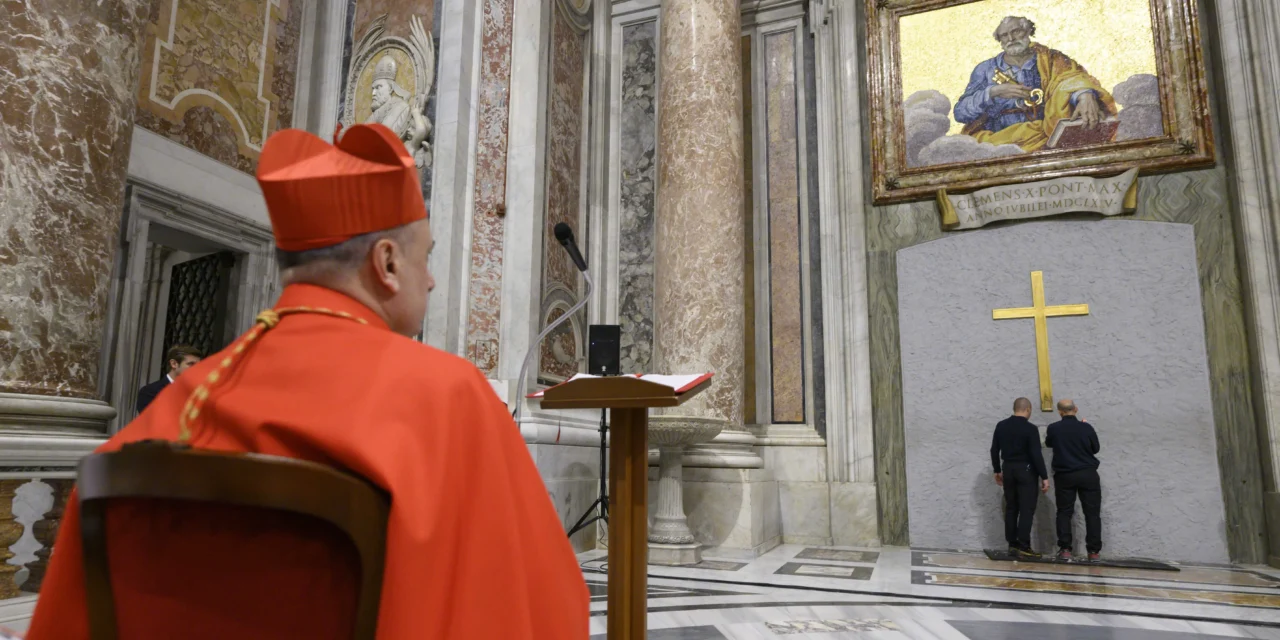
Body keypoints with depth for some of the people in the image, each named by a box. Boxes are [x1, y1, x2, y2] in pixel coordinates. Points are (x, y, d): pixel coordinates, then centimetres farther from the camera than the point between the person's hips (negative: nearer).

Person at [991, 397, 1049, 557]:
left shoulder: (1001, 426, 4)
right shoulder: (1030, 428, -12)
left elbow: (994, 450, 7)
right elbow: (1036, 454, -16)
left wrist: (997, 470, 17)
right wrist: (1044, 477, -11)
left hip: (1008, 469, 5)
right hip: (1026, 471, -5)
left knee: (1011, 508, 12)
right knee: (1026, 509, -3)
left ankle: (1012, 545, 14)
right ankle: (1023, 547, -6)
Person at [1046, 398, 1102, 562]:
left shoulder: (1053, 428, -6)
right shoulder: (1086, 427, -8)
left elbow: (1048, 444, 14)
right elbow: (1096, 449, 6)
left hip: (1064, 475, 0)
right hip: (1088, 474, 0)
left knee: (1064, 513, 6)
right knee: (1092, 513, 7)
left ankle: (1065, 549, 1)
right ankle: (1093, 551, 6)